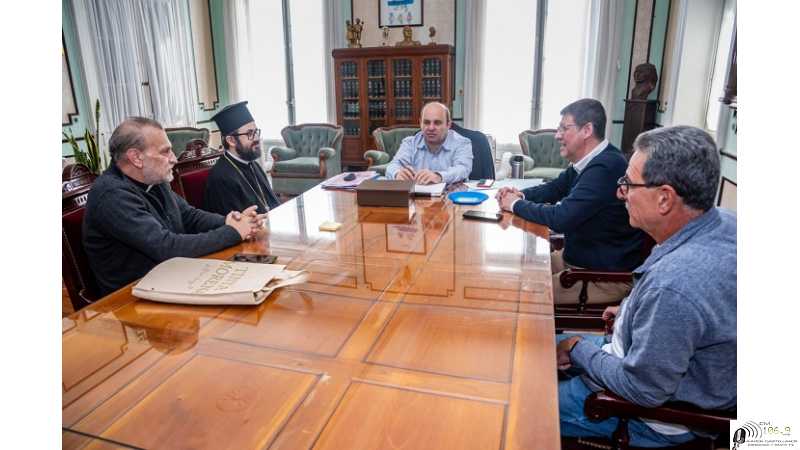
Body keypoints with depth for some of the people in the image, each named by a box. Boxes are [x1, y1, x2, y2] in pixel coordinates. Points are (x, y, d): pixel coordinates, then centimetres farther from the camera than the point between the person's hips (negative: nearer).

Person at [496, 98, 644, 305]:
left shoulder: (605, 168, -27)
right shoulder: (589, 162, 4)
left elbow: (560, 218, -30)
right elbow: (554, 188, 18)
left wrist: (516, 205, -14)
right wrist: (521, 195, -2)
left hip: (605, 275, -9)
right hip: (577, 256, 9)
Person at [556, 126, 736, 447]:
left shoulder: (673, 286, -41)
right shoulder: (722, 222, -11)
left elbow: (642, 390, -27)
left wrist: (579, 351, -13)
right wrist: (633, 311, 7)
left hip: (658, 412, -8)